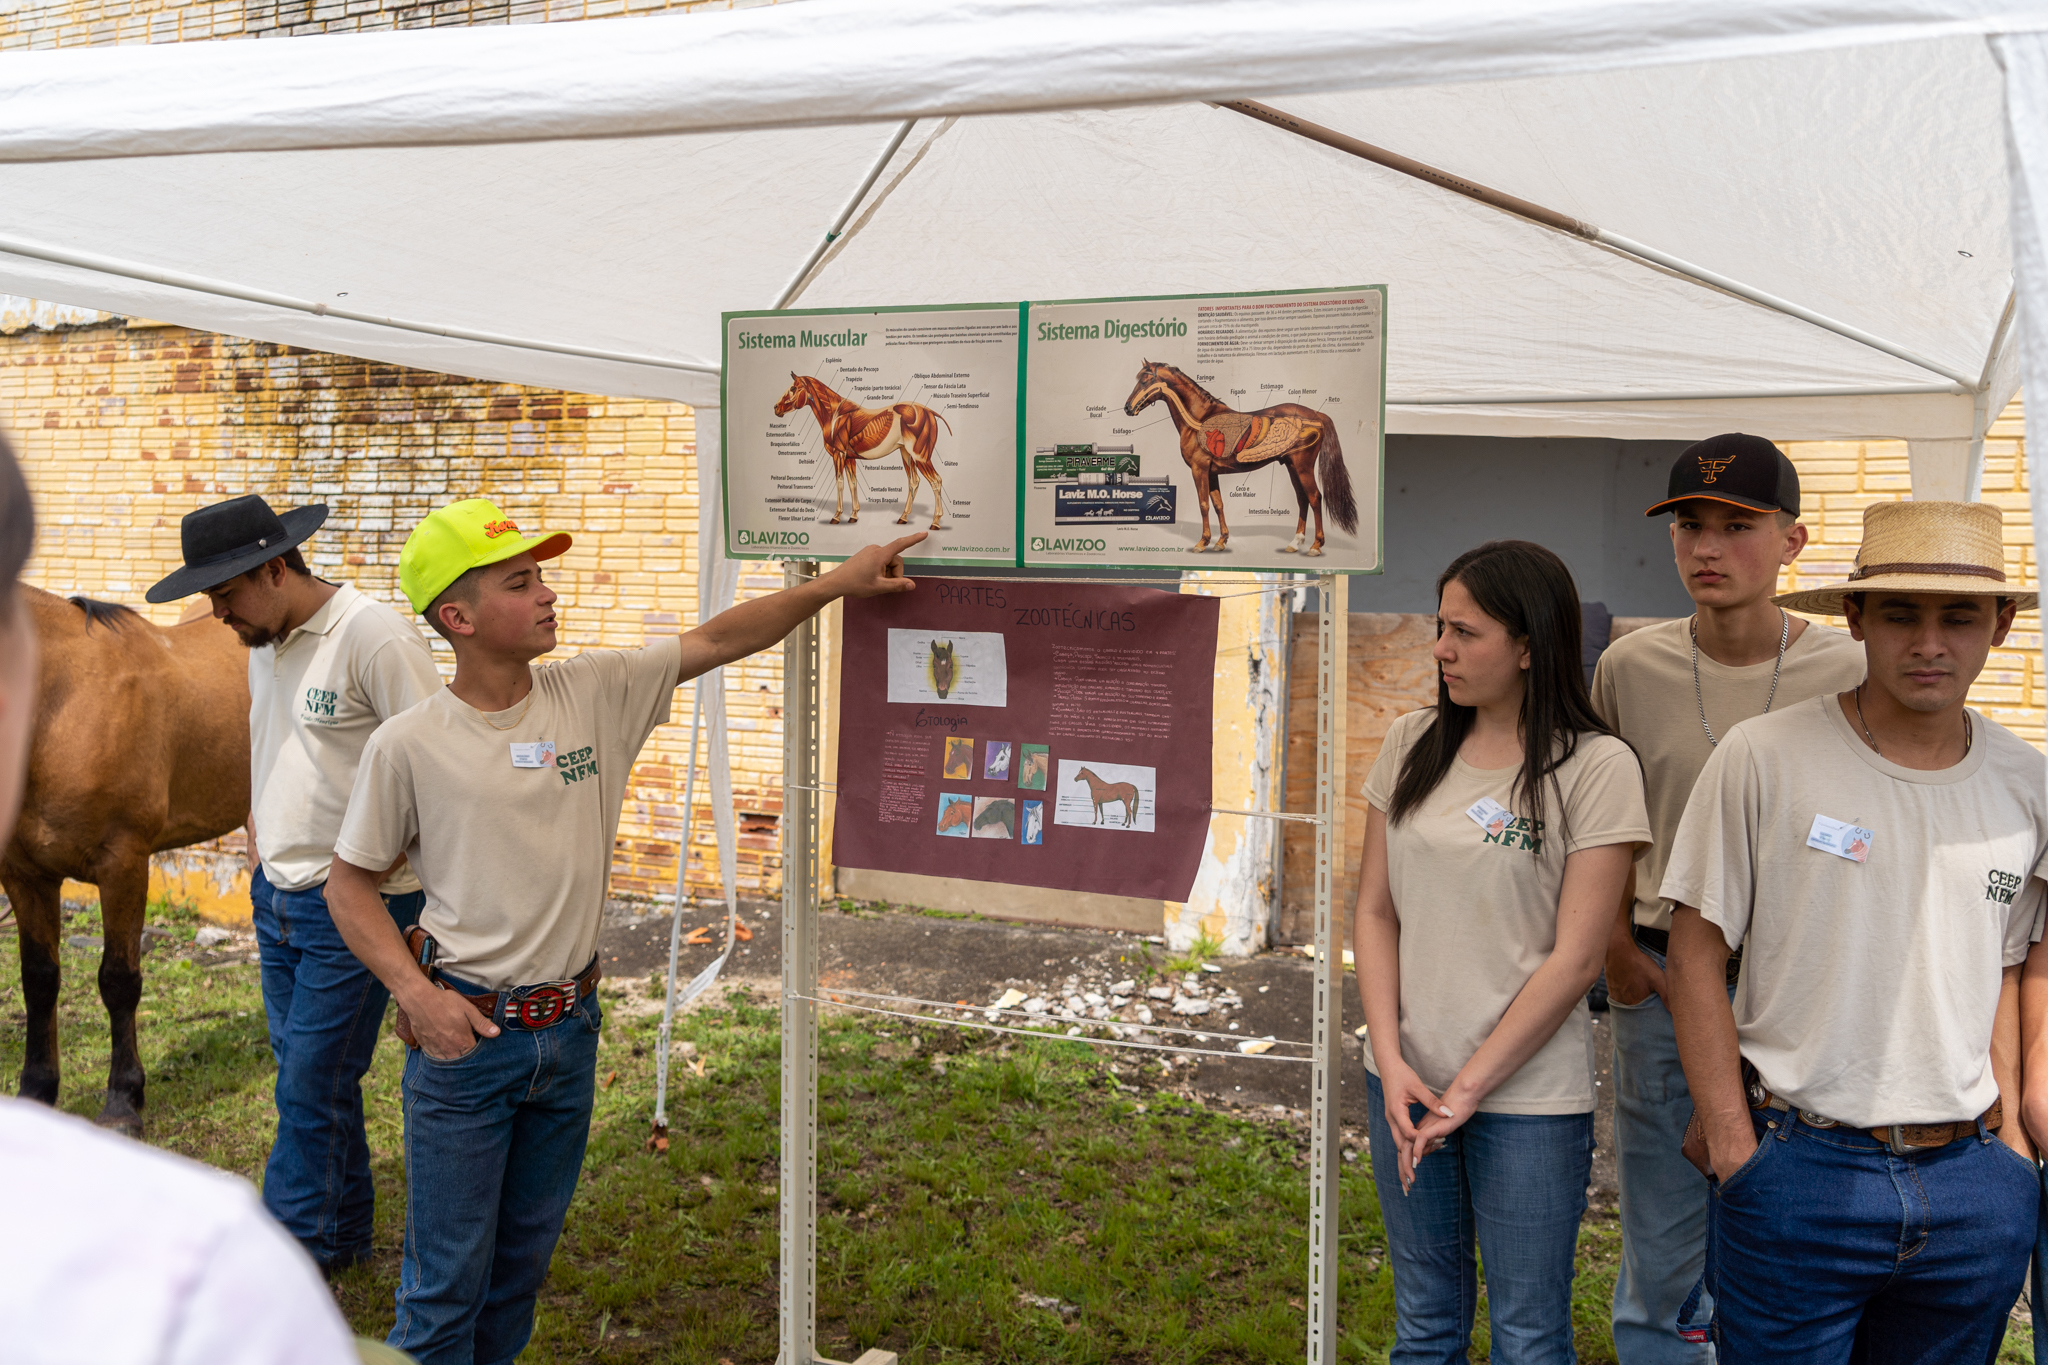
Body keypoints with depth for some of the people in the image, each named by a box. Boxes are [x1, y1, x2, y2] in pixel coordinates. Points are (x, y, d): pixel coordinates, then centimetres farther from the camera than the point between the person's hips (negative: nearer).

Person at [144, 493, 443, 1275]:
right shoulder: (263, 644, 9)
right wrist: (258, 846, 16)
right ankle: (341, 1234, 30)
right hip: (277, 898, 8)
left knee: (312, 1085, -1)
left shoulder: (375, 637, -18)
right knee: (309, 1078, 16)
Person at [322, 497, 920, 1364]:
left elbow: (716, 641, -1)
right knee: (447, 1280, 6)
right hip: (465, 1034, -4)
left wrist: (837, 583, -8)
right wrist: (416, 993, -14)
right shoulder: (407, 747, -12)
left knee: (526, 1255, 21)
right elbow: (350, 884, -3)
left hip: (569, 1031, 4)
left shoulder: (597, 692, -3)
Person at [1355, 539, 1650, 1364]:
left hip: (1529, 1098, -4)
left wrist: (1466, 1090, -12)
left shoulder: (1595, 769, -10)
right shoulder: (1411, 745, 5)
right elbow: (1375, 911, 6)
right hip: (1405, 1083, 4)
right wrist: (1392, 1063, -5)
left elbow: (1574, 960, -12)